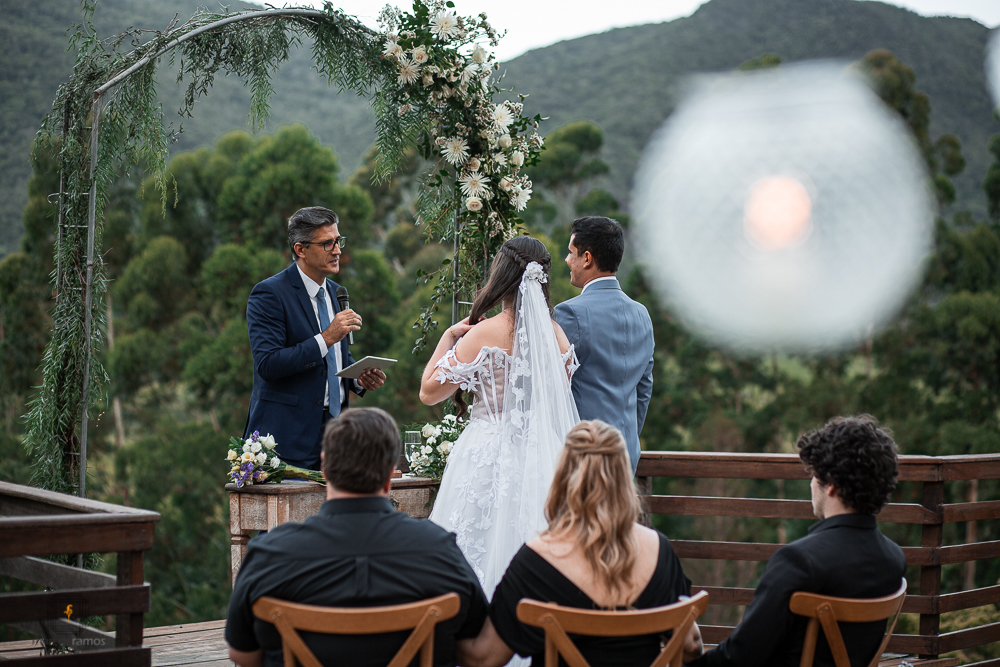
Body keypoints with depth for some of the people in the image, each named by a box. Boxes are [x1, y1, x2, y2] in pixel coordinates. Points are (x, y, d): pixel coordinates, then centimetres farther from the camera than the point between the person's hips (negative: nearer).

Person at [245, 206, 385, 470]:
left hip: (334, 426, 7)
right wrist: (326, 338, -21)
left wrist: (359, 379, 3)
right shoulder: (269, 293, -9)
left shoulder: (336, 293, 15)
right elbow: (267, 364, -19)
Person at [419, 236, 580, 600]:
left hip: (488, 457, -5)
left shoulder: (485, 334, -13)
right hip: (541, 458, 5)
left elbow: (429, 392, -6)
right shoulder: (557, 335, 2)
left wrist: (448, 337, 5)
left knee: (482, 558, 1)